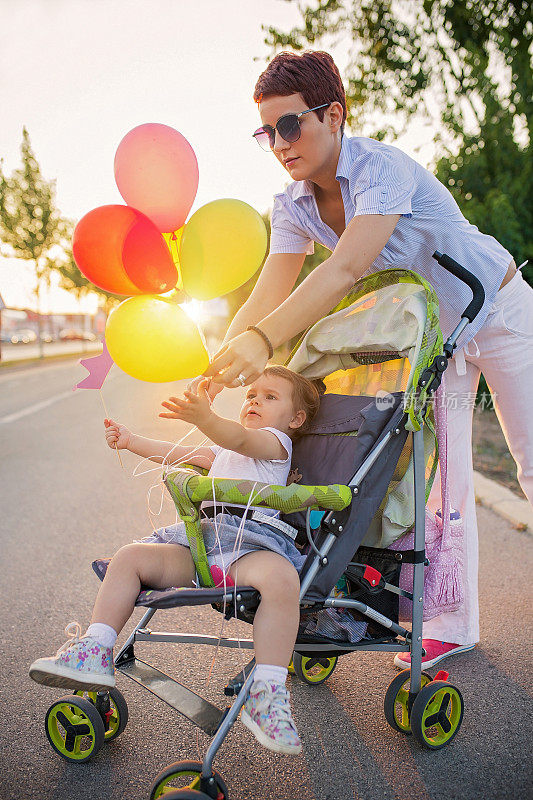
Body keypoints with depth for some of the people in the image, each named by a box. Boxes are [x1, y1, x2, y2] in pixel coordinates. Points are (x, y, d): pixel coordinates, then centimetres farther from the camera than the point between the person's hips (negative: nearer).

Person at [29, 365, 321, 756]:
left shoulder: (277, 441, 10)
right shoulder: (224, 451, 38)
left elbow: (240, 439, -13)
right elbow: (179, 455, 43)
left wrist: (204, 418, -32)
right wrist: (132, 441, 36)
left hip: (249, 546, -7)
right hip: (200, 540, 8)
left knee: (280, 576, -39)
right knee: (130, 556, -10)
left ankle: (266, 694, -32)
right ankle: (94, 654, -7)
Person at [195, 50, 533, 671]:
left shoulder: (383, 167, -31)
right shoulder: (293, 207, -10)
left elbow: (344, 269, -45)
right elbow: (269, 292, -19)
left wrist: (264, 340, -56)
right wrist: (222, 361, -36)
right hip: (430, 334, 5)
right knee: (442, 479, 2)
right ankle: (451, 624, 12)